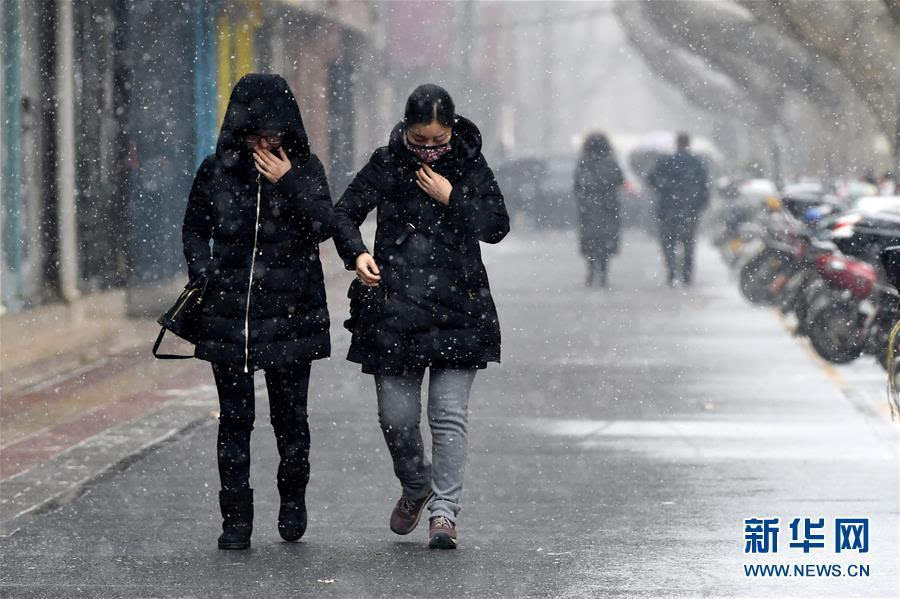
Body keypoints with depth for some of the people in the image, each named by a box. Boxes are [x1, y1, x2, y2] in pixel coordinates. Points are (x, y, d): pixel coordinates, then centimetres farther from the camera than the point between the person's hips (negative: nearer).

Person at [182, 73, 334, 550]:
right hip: (229, 312, 1)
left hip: (291, 313, -1)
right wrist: (202, 270, -1)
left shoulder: (305, 168, 1)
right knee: (235, 418, 1)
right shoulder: (217, 171, 3)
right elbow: (194, 229, 14)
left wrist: (289, 183, -17)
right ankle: (236, 519, 7)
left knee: (290, 414, 3)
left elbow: (324, 226, -8)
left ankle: (293, 496, 28)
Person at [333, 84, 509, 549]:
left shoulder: (471, 167, 3)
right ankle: (415, 489, 31)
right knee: (396, 417, 4)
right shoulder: (386, 165, 2)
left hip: (457, 309, -1)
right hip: (394, 308, 1)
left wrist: (451, 199, -12)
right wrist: (356, 253, -16)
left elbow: (497, 227, -2)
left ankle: (444, 510, -4)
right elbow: (344, 213, 3)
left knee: (449, 415, -7)